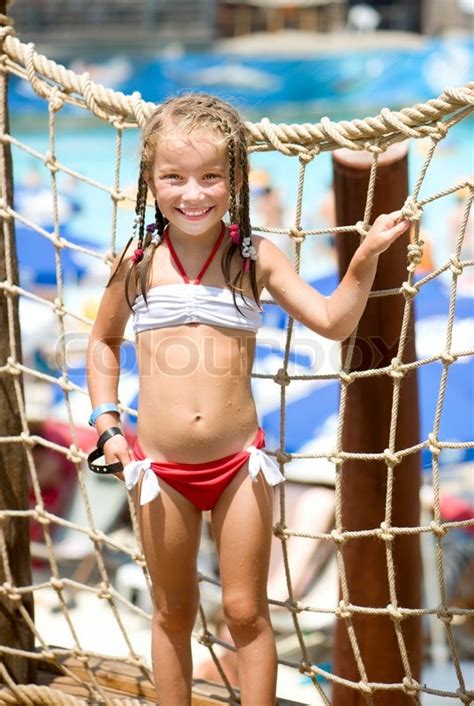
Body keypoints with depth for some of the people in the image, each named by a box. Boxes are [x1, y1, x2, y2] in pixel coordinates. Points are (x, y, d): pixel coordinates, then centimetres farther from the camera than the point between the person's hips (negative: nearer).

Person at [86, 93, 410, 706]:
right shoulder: (137, 263, -1)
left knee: (246, 611, 8)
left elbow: (333, 321, -6)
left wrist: (366, 256, -18)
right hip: (159, 469, 1)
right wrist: (106, 422, 4)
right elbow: (103, 341, 14)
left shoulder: (256, 259, -3)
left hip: (240, 463, -1)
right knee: (173, 612, 15)